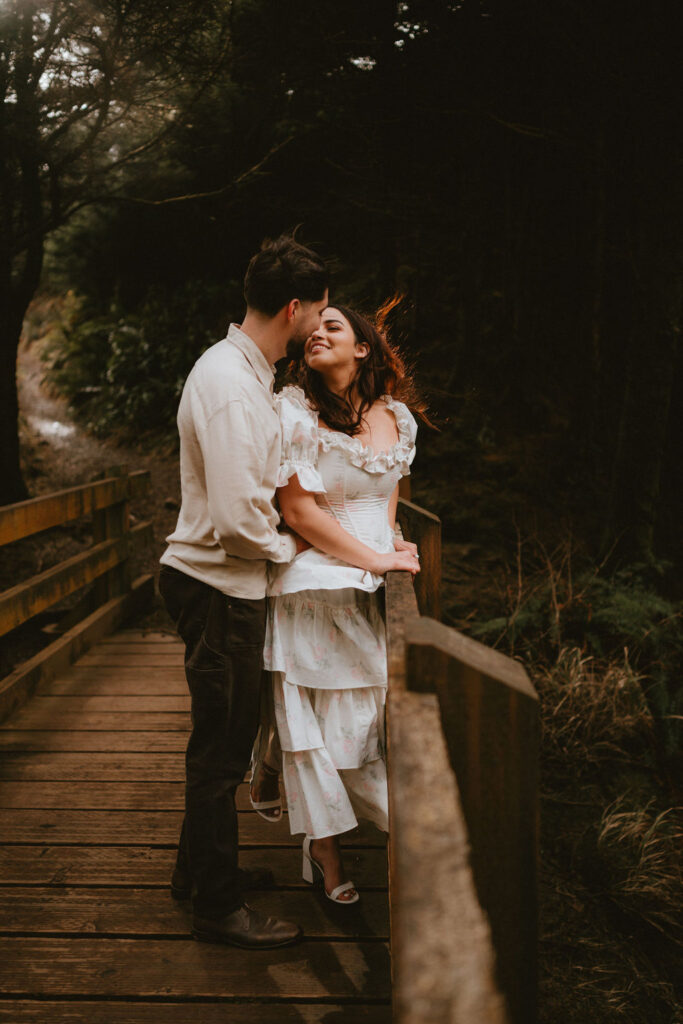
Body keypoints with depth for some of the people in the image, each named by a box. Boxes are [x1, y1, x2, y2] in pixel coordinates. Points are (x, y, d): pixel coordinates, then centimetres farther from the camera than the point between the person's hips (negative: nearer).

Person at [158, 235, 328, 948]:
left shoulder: (240, 370, 11)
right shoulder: (231, 387, -23)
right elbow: (238, 520, -27)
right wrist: (286, 547, -8)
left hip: (221, 584, 10)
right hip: (219, 588, -10)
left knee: (222, 739, 21)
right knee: (221, 748, 2)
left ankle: (199, 869, 38)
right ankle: (218, 908, 17)